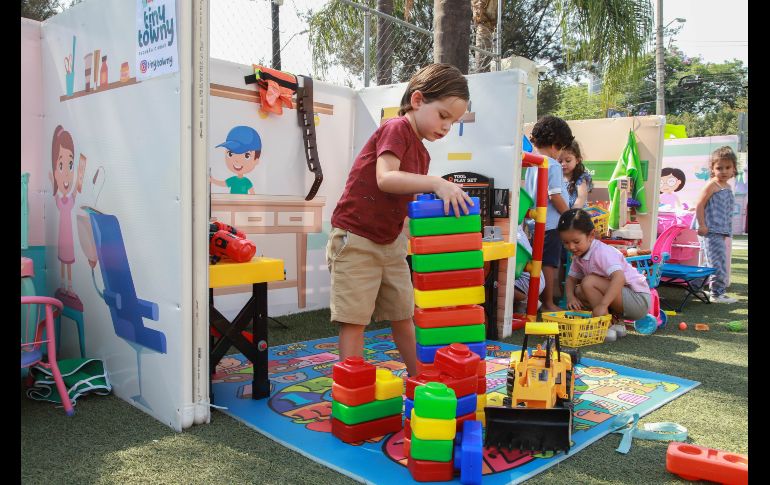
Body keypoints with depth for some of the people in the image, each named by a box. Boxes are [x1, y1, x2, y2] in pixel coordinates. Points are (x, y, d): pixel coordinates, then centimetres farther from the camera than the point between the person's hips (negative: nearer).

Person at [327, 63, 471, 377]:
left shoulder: (422, 153, 12)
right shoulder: (396, 128, -14)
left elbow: (409, 201, 9)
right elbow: (385, 178, -31)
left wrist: (441, 199, -5)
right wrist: (437, 183, -38)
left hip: (391, 242, 9)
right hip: (355, 239, -9)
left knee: (404, 317, 16)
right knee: (354, 320, -3)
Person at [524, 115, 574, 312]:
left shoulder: (531, 165, 11)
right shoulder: (553, 166, -13)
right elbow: (555, 196, -17)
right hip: (551, 224, -8)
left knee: (540, 263, 15)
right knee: (549, 264, 0)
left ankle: (542, 301, 24)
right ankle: (548, 304, 7)